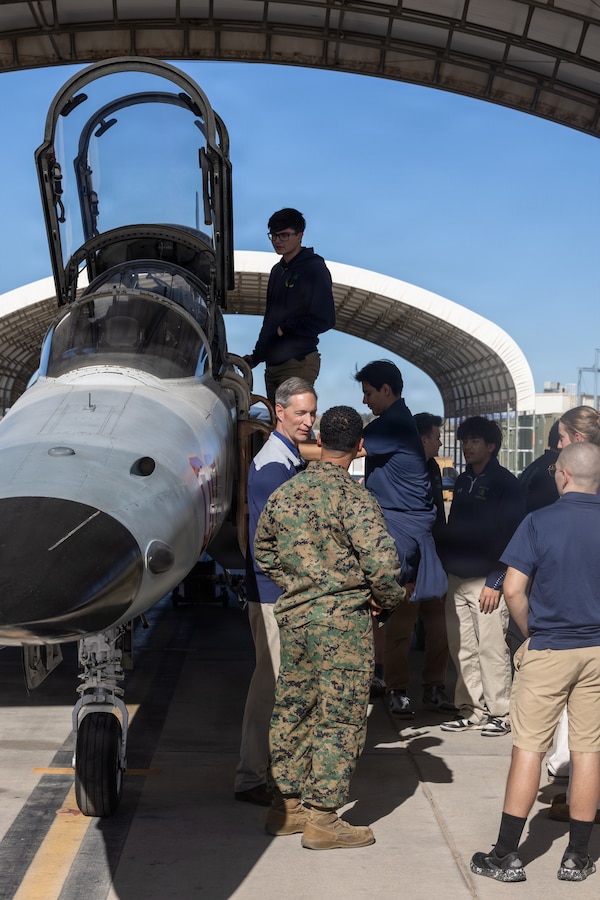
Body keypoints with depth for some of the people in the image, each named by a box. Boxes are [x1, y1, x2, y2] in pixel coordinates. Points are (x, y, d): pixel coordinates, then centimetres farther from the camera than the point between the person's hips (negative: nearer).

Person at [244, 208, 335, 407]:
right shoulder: (278, 270, 17)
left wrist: (284, 329, -10)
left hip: (298, 363, -8)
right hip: (272, 361, 8)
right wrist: (257, 355, 21)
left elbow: (325, 320, -16)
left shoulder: (314, 269, -9)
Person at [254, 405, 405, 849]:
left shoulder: (284, 493, 6)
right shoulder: (354, 497, -15)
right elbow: (382, 562, -22)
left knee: (292, 710, 15)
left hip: (294, 616, 7)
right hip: (343, 620, -6)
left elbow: (264, 551, 19)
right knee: (339, 717, 2)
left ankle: (285, 804, 25)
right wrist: (387, 597, -3)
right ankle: (322, 818, 7)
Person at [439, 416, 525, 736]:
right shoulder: (462, 481, 15)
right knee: (462, 649, 7)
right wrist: (445, 568, 12)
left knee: (491, 648, -4)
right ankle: (471, 709, 16)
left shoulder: (505, 484, -6)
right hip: (456, 579, 6)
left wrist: (495, 581, -15)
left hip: (486, 581, -6)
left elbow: (511, 537, -11)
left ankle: (500, 712, 6)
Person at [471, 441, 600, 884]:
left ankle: (507, 855, 8)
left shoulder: (539, 522, -10)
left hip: (547, 650, -2)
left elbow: (513, 589, -14)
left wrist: (532, 632, 1)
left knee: (529, 749, 3)